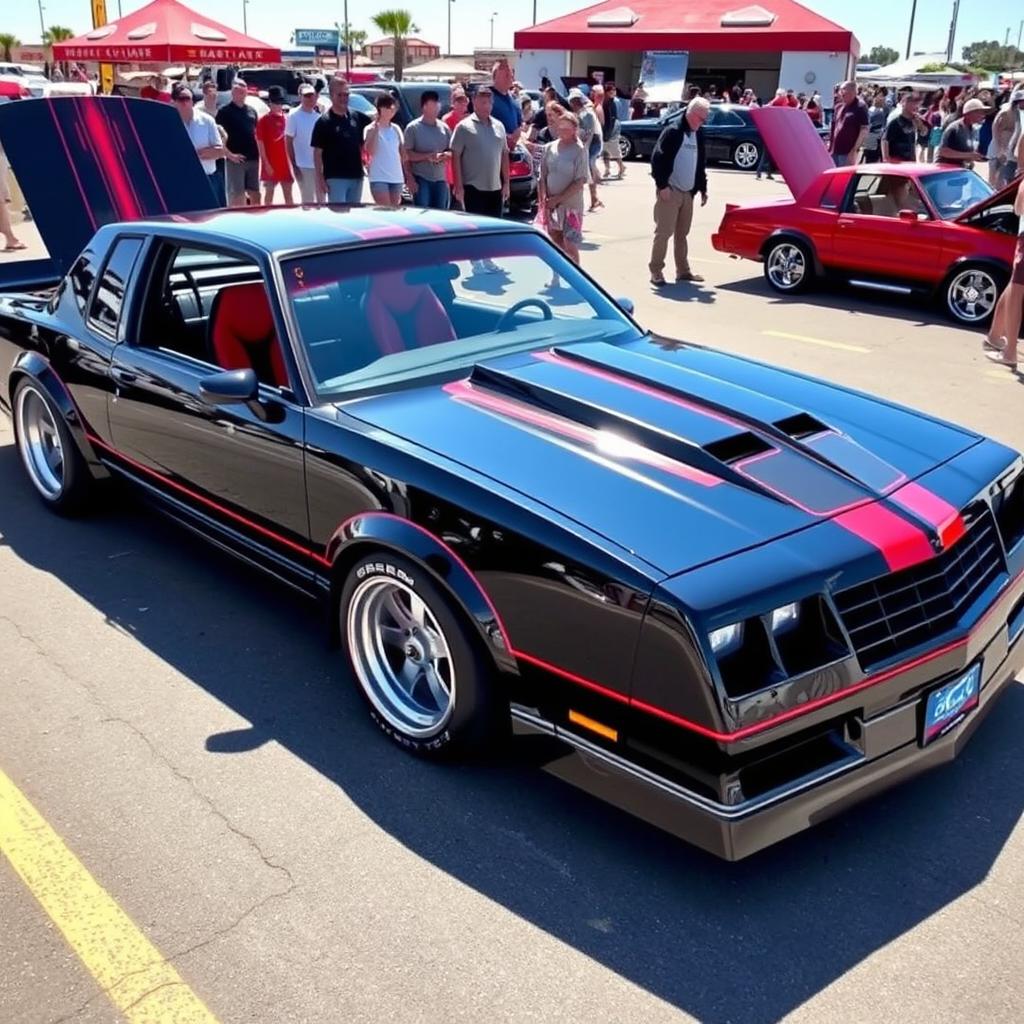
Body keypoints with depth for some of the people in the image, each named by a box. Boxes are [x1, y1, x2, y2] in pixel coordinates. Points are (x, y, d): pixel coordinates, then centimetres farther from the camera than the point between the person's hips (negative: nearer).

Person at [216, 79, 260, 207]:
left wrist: (259, 154, 10)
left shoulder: (252, 111, 14)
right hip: (235, 159, -5)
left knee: (255, 194, 10)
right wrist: (229, 154, -15)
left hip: (253, 158, 5)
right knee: (236, 196, -1)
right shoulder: (224, 111, -2)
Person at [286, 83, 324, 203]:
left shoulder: (318, 116, 8)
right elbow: (288, 142, -8)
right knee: (307, 201, -1)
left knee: (321, 199, 13)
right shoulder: (294, 116, -6)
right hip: (304, 166, -5)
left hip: (320, 165, 5)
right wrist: (294, 165, -13)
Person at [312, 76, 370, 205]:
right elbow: (317, 153, -5)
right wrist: (320, 178, -12)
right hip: (335, 178, -5)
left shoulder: (357, 117, 7)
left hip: (356, 176, 5)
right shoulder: (324, 122, -5)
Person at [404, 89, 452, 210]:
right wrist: (427, 156, -19)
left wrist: (445, 155, -9)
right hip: (421, 179, -5)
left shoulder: (444, 127, 11)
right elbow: (407, 154, -7)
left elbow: (451, 152, 14)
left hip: (440, 179, 5)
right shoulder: (413, 127, -3)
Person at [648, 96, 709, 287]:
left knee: (682, 233, 12)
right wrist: (662, 185, -18)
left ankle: (683, 271, 18)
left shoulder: (698, 135, 14)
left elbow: (700, 163, 21)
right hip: (670, 191, -7)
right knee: (664, 232, -6)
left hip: (687, 192, 7)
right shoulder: (673, 132, -10)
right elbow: (657, 159, -15)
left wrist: (702, 188, 16)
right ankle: (656, 271, 0)